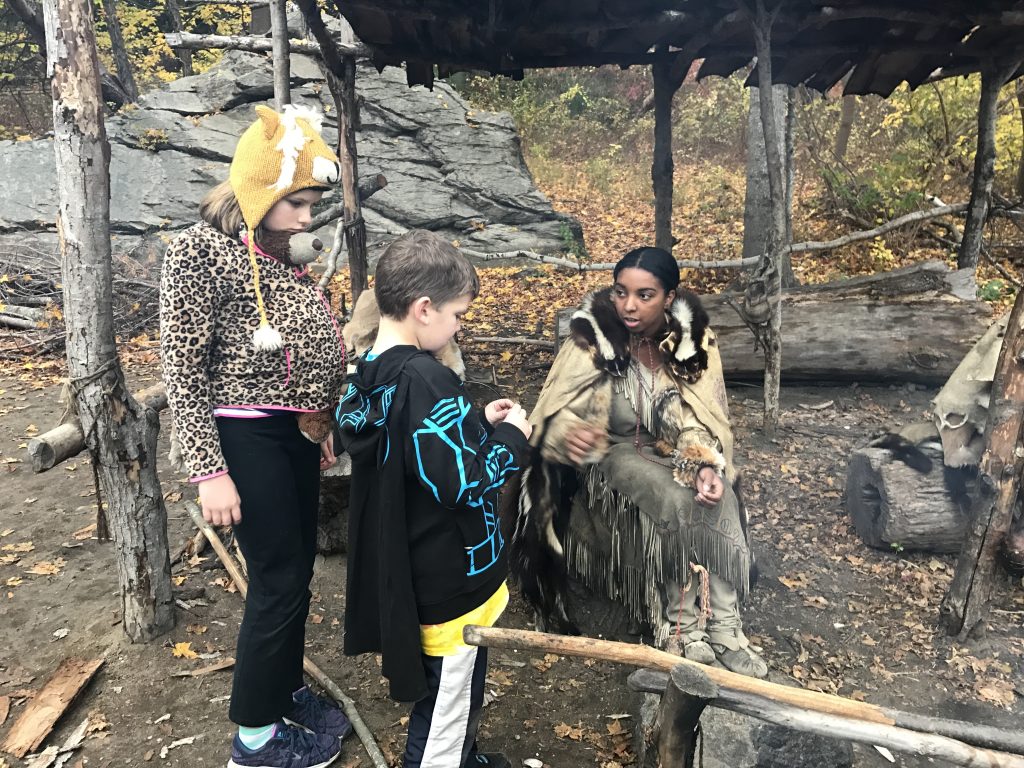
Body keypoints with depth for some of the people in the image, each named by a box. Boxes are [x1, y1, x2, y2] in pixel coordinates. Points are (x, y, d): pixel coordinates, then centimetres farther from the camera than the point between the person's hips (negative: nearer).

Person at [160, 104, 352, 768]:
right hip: (247, 436, -7)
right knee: (280, 580, 2)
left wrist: (320, 426, 17)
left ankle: (286, 690, 39)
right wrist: (210, 471, -17)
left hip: (295, 433, 7)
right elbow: (184, 371, -15)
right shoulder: (201, 250, -14)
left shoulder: (278, 251, 8)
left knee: (297, 568, 17)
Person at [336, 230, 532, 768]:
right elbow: (463, 483, -27)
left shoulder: (370, 376, 2)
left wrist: (479, 424, 6)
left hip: (407, 572, 10)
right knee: (446, 706, 11)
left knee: (457, 692, 30)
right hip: (450, 580, -10)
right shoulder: (424, 381, -27)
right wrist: (511, 438, -12)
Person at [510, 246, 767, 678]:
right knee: (675, 504, -29)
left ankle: (723, 629, -17)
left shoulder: (693, 337, -10)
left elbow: (700, 420, -10)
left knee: (718, 501, -26)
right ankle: (680, 627, -14)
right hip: (616, 453, -3)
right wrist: (570, 435, -42)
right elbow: (557, 414, -17)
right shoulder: (593, 336, -18)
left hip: (672, 450, 3)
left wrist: (706, 466, -30)